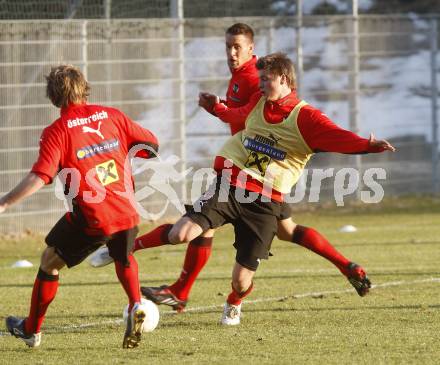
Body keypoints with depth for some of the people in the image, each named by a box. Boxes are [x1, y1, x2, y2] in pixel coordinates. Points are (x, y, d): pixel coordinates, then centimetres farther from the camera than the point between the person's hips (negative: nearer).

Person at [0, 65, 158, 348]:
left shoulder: (57, 131, -8)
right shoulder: (110, 116, 5)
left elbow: (40, 178, -18)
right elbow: (151, 144, 12)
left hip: (89, 220, -4)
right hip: (126, 213, 4)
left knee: (50, 261, 17)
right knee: (124, 259, 32)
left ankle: (31, 330, 27)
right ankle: (136, 306, 6)